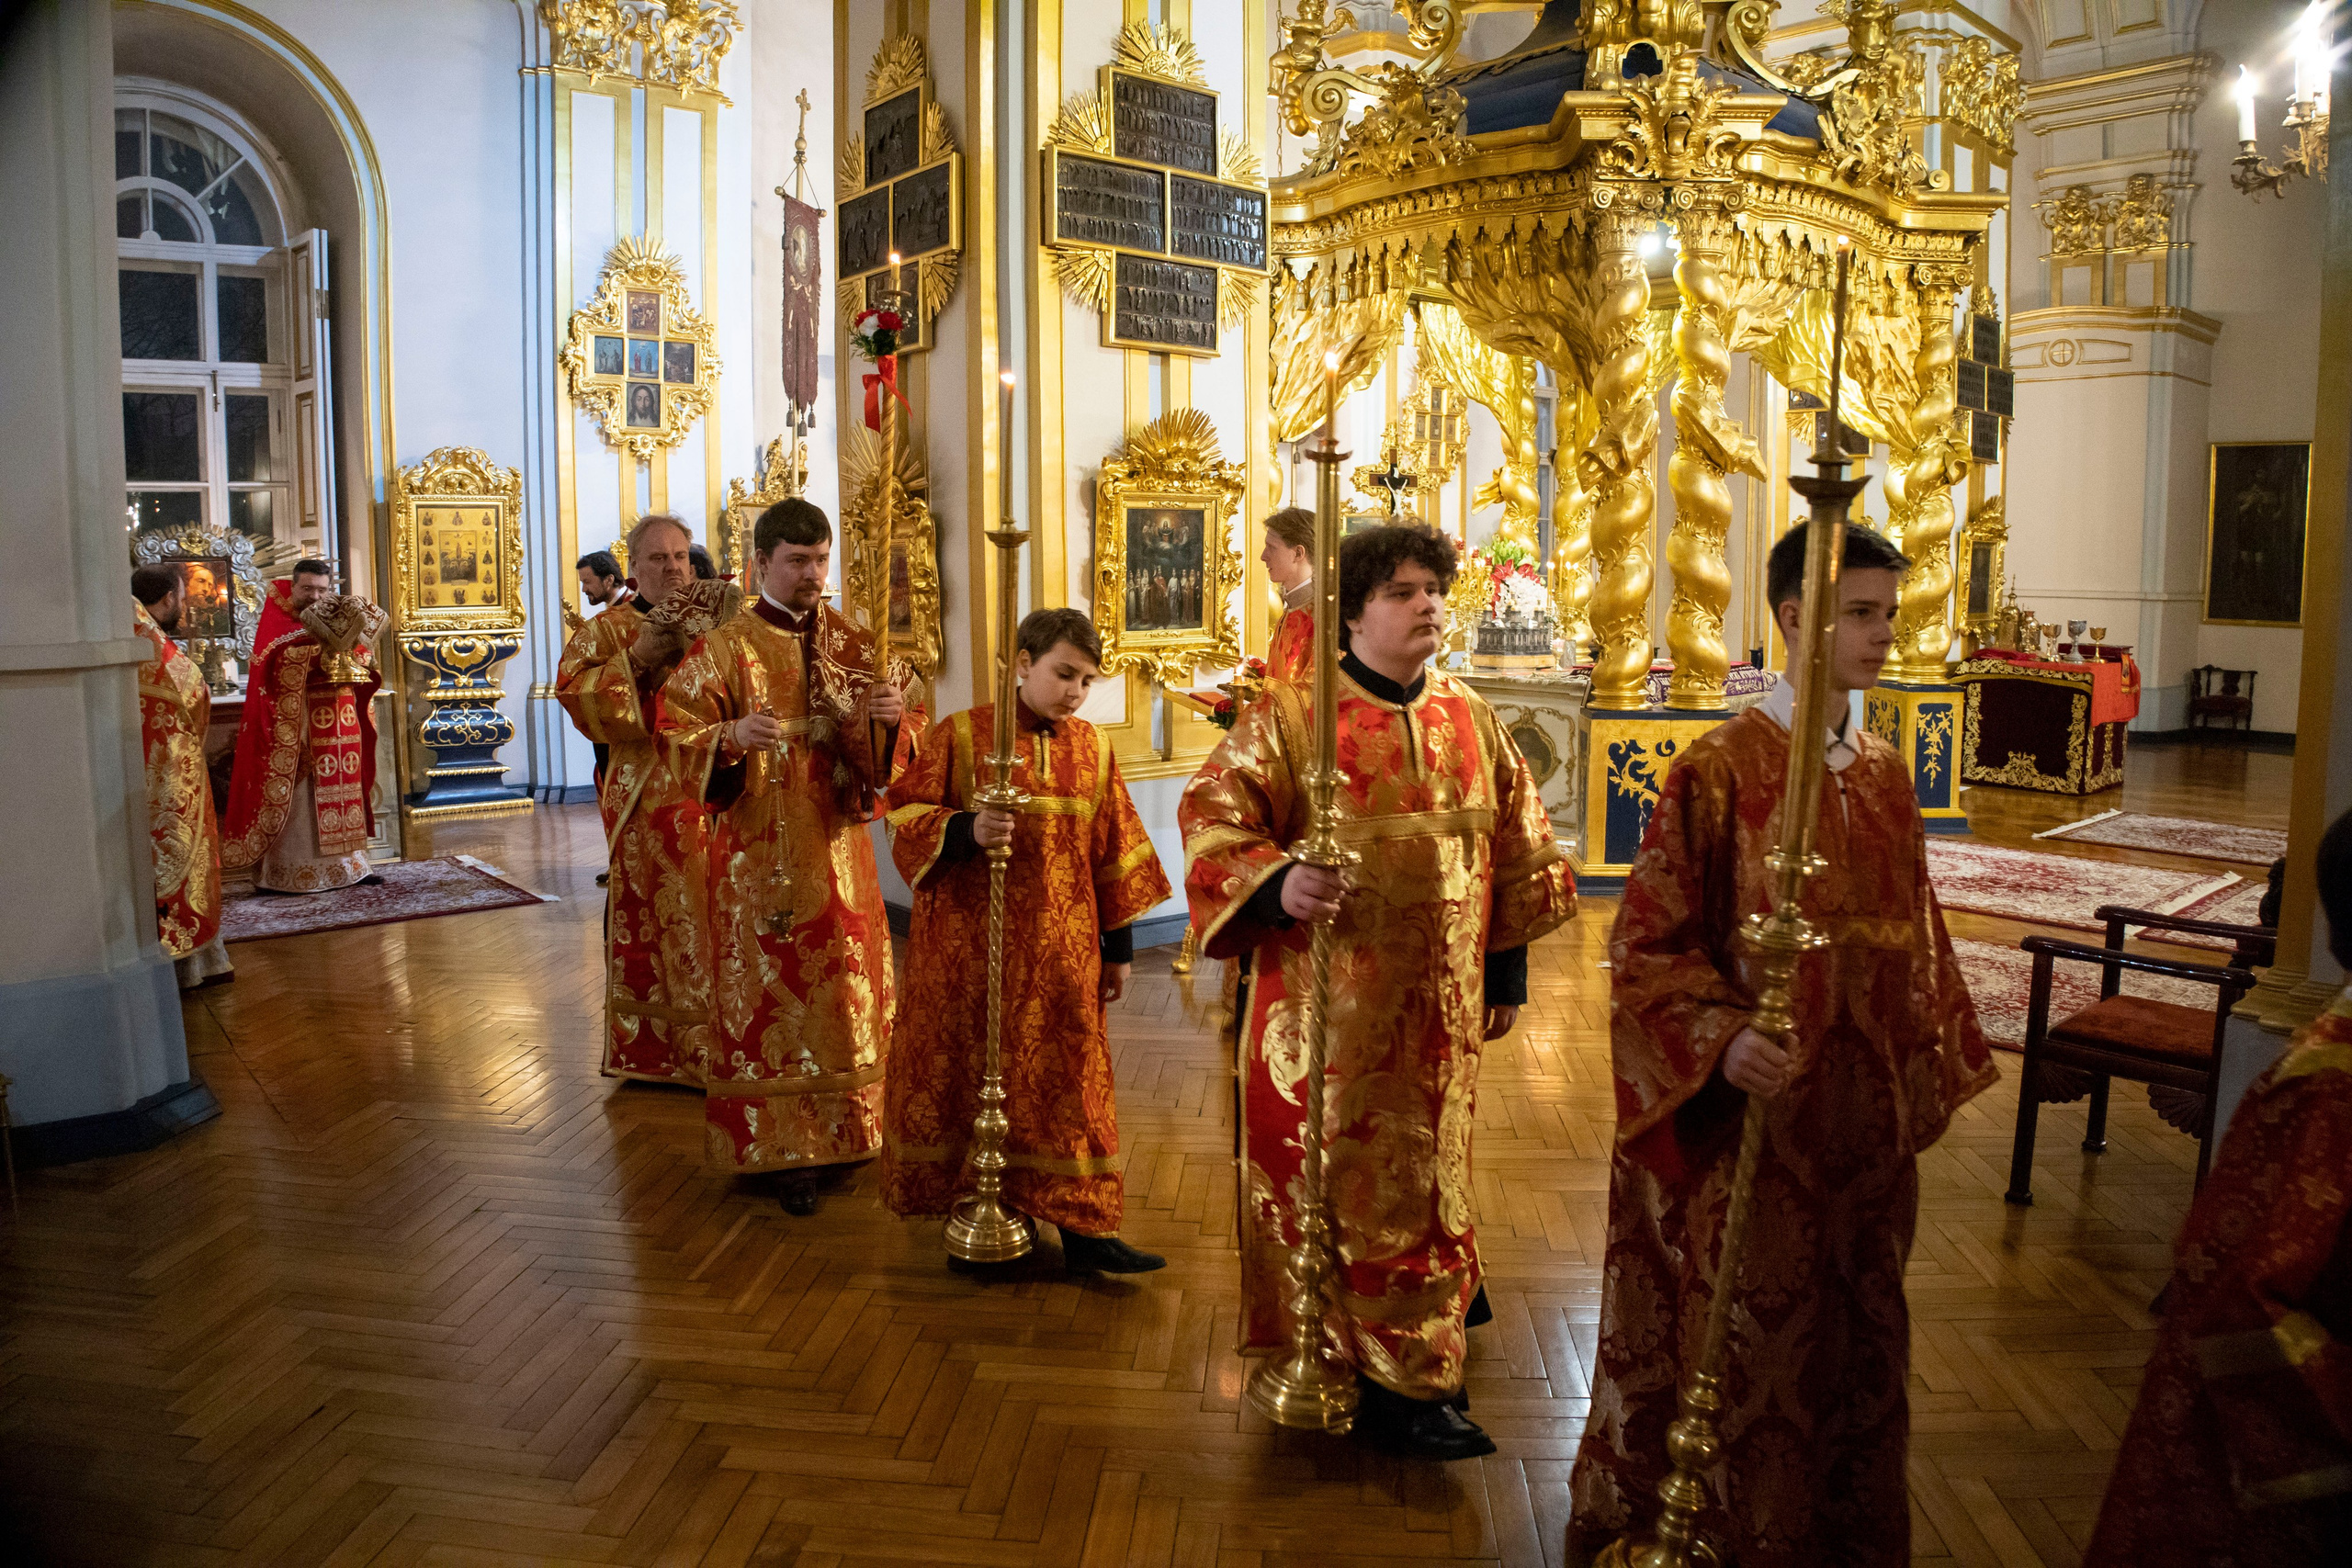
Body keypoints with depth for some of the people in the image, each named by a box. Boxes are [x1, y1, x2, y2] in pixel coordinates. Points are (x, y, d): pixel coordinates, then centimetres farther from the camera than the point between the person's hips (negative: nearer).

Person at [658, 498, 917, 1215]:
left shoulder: (850, 644, 6)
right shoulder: (723, 651, -5)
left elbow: (883, 757, 5)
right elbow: (679, 741, -11)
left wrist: (888, 720, -18)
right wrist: (733, 738, -31)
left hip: (838, 849, 4)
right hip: (759, 855, -4)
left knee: (845, 990, 10)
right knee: (769, 1000, 1)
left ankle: (843, 1131, 26)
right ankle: (781, 1148, 12)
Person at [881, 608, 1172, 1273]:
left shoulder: (1093, 748, 6)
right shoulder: (960, 735, -4)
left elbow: (1115, 852, 9)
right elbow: (905, 816, -4)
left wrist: (1119, 948, 10)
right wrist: (965, 830, -24)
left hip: (1060, 952, 2)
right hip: (967, 945, -2)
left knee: (1065, 1076, 4)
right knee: (964, 1072, 9)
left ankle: (1079, 1226, 10)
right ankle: (959, 1193, 28)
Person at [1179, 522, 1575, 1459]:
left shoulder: (1471, 721, 8)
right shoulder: (1289, 714, -7)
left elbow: (1517, 849, 14)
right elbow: (1211, 814, -12)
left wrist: (1507, 969, 15)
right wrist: (1276, 885, -29)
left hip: (1437, 1004, 5)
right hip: (1327, 1005, -5)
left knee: (1424, 1181, 15)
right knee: (1332, 1184, 2)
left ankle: (1406, 1372, 33)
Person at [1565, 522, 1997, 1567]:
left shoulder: (1883, 773, 6)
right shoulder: (1722, 769, -14)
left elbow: (1912, 938, 14)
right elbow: (1646, 940, -14)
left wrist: (1931, 1073, 14)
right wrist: (1721, 1038, -26)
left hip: (1865, 1115, 6)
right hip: (1755, 1116, -6)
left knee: (1856, 1332, 19)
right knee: (1746, 1334, 8)